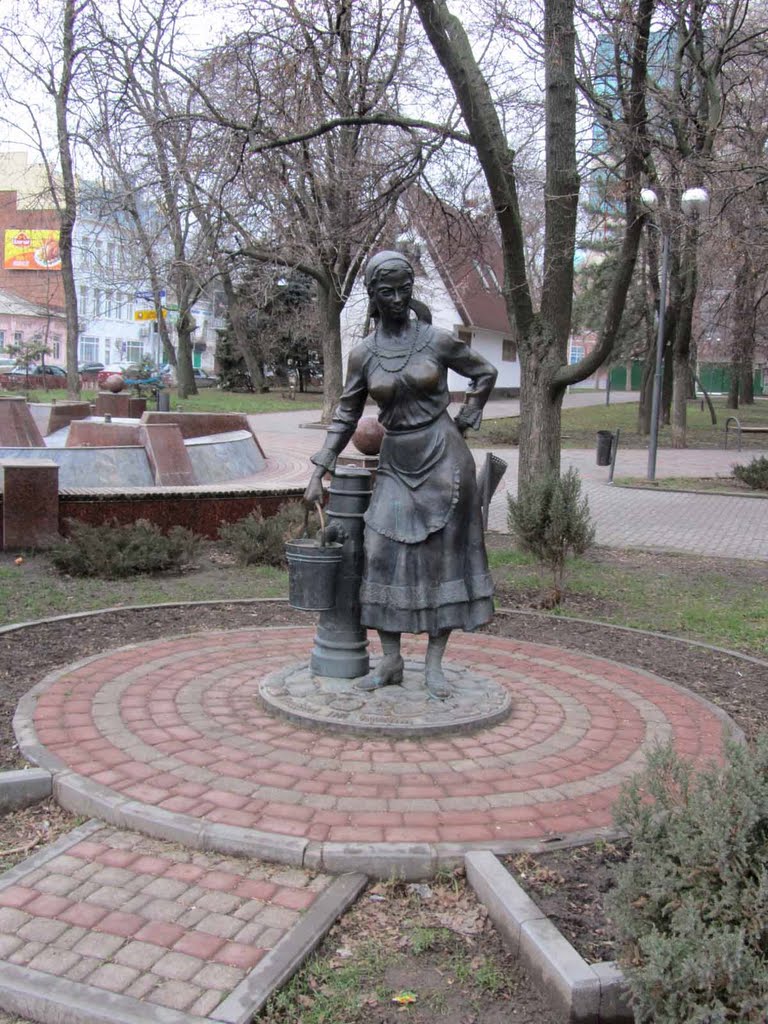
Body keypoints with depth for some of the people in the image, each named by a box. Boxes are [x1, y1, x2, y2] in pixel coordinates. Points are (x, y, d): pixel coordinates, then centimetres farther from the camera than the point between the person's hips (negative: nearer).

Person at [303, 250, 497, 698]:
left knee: (444, 556, 1)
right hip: (397, 464, 3)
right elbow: (347, 415, 9)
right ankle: (391, 661, 9)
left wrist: (463, 423, 4)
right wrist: (320, 472, 5)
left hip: (443, 459, -2)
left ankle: (434, 664, 10)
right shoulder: (364, 353, 2)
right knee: (384, 554, -4)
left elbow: (486, 374, 10)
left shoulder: (437, 340, -4)